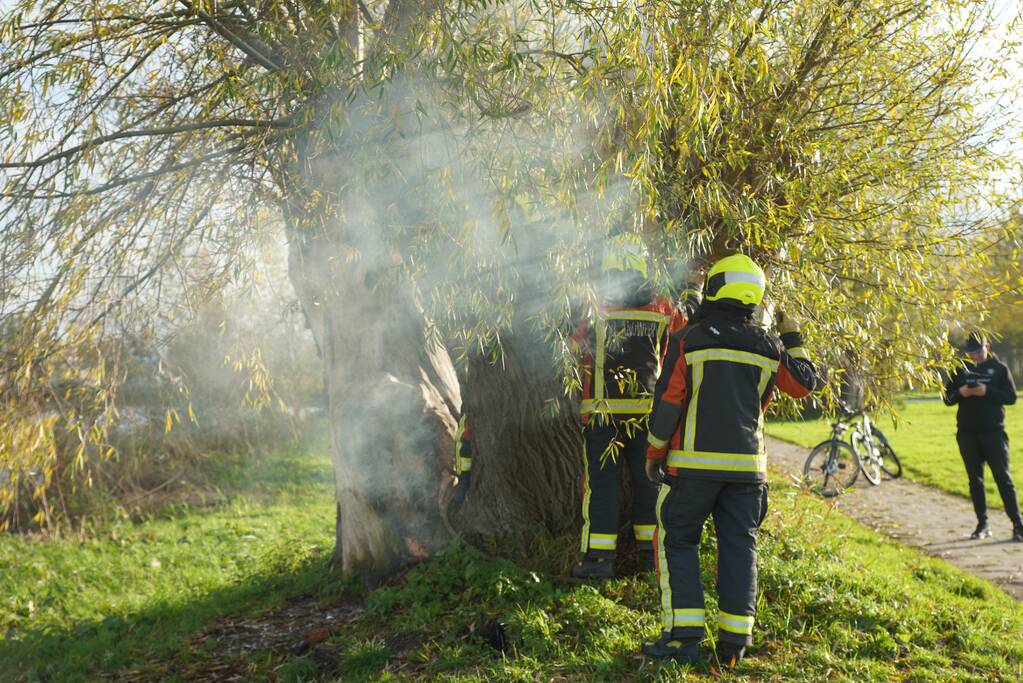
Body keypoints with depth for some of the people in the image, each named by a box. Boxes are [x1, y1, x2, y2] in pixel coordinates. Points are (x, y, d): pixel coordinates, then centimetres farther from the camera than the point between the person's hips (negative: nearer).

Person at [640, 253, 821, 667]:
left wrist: (654, 453, 3)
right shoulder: (767, 347, 5)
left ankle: (683, 637, 1)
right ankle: (734, 641, 12)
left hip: (694, 462, -3)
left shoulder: (687, 341, -6)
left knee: (677, 542, 6)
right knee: (739, 547, 10)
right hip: (747, 466, 4)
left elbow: (667, 403, -8)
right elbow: (805, 384, 17)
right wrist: (792, 339, 29)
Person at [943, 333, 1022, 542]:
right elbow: (947, 399, 9)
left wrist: (987, 392, -18)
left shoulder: (999, 368, 2)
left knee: (1003, 478, -4)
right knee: (975, 480, 6)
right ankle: (982, 525, 13)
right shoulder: (960, 370, 9)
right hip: (967, 433, 3)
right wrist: (960, 393, -12)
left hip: (993, 431, -3)